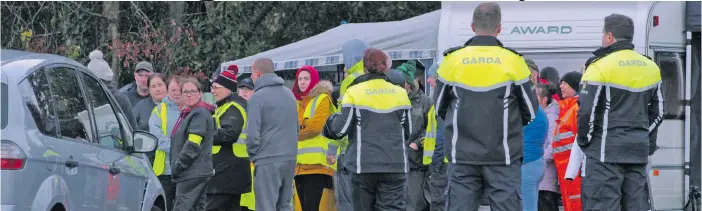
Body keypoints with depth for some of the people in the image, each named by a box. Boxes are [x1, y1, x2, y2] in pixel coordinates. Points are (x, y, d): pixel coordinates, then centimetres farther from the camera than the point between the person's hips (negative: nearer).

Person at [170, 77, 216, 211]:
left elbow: (193, 145, -19)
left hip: (193, 173, -10)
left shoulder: (200, 114, -12)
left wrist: (177, 166, -15)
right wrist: (176, 167, 17)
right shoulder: (188, 113, 20)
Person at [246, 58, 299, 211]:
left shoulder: (258, 97, -11)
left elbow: (253, 134, -14)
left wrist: (253, 154, 1)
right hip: (290, 158, 7)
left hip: (268, 161, -7)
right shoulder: (289, 95, 13)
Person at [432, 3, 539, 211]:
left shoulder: (452, 60, -2)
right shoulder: (513, 61, -5)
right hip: (503, 155, -1)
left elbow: (440, 108, 8)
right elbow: (530, 112, 3)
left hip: (463, 155, 1)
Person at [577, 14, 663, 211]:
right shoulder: (650, 67, 10)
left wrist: (584, 140, 2)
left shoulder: (601, 67, -12)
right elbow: (657, 111, 17)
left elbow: (587, 110, -13)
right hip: (639, 150, 6)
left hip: (606, 150, -6)